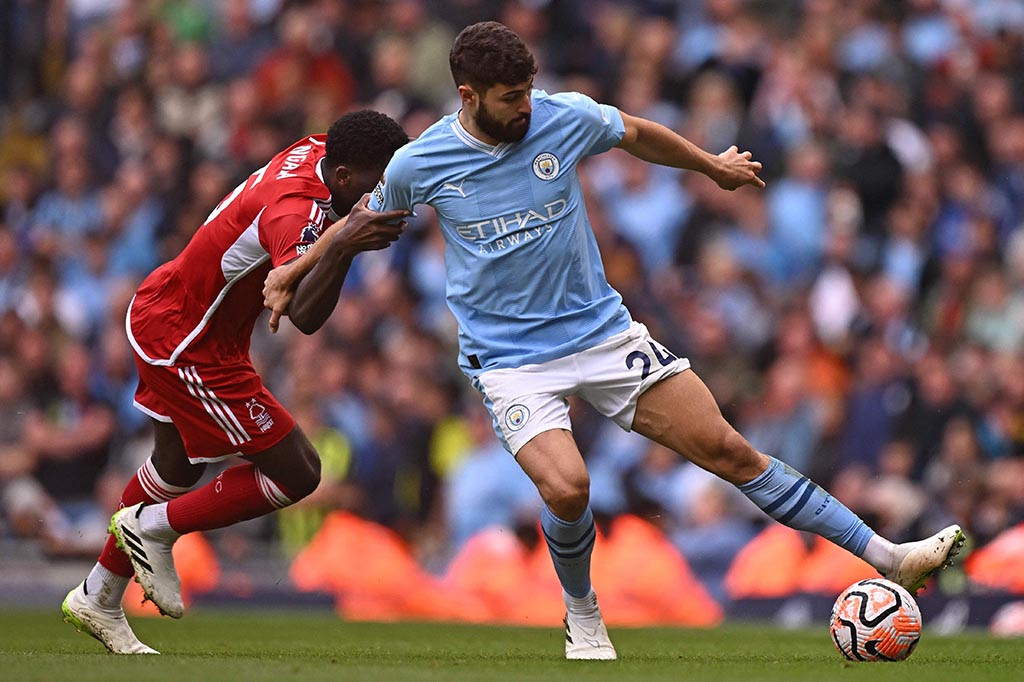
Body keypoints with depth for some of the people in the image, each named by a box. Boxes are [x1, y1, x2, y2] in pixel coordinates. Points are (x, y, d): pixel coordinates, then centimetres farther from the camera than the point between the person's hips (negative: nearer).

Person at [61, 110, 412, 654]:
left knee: (178, 468, 29)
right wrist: (341, 245, -63)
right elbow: (305, 315, -50)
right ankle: (152, 528, 10)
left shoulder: (317, 150, -7)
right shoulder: (298, 210, -34)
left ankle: (97, 601, 45)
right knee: (296, 474, -8)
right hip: (183, 341, -11)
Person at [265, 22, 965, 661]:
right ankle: (582, 614, 5)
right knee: (567, 488, -27)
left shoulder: (567, 118, -7)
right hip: (510, 359, -2)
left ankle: (887, 557, 0)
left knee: (727, 448, -4)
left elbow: (636, 132, 14)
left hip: (603, 331, 2)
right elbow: (368, 220, 12)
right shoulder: (417, 165, -10)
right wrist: (293, 271, 14)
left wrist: (713, 165, 28)